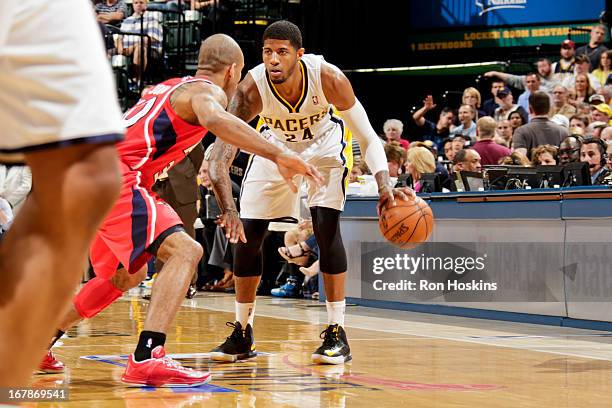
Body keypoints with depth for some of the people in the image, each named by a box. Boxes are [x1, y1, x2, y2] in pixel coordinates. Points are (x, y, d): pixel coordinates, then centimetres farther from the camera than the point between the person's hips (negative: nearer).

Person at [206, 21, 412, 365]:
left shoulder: (328, 78, -35)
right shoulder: (252, 88, -34)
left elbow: (368, 137, -24)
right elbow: (221, 153, -37)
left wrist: (385, 185, -40)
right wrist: (229, 209, -52)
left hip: (325, 144, -2)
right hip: (275, 145, 2)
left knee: (326, 227, -21)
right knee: (247, 234, -3)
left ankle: (337, 334, -13)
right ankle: (242, 334, 14)